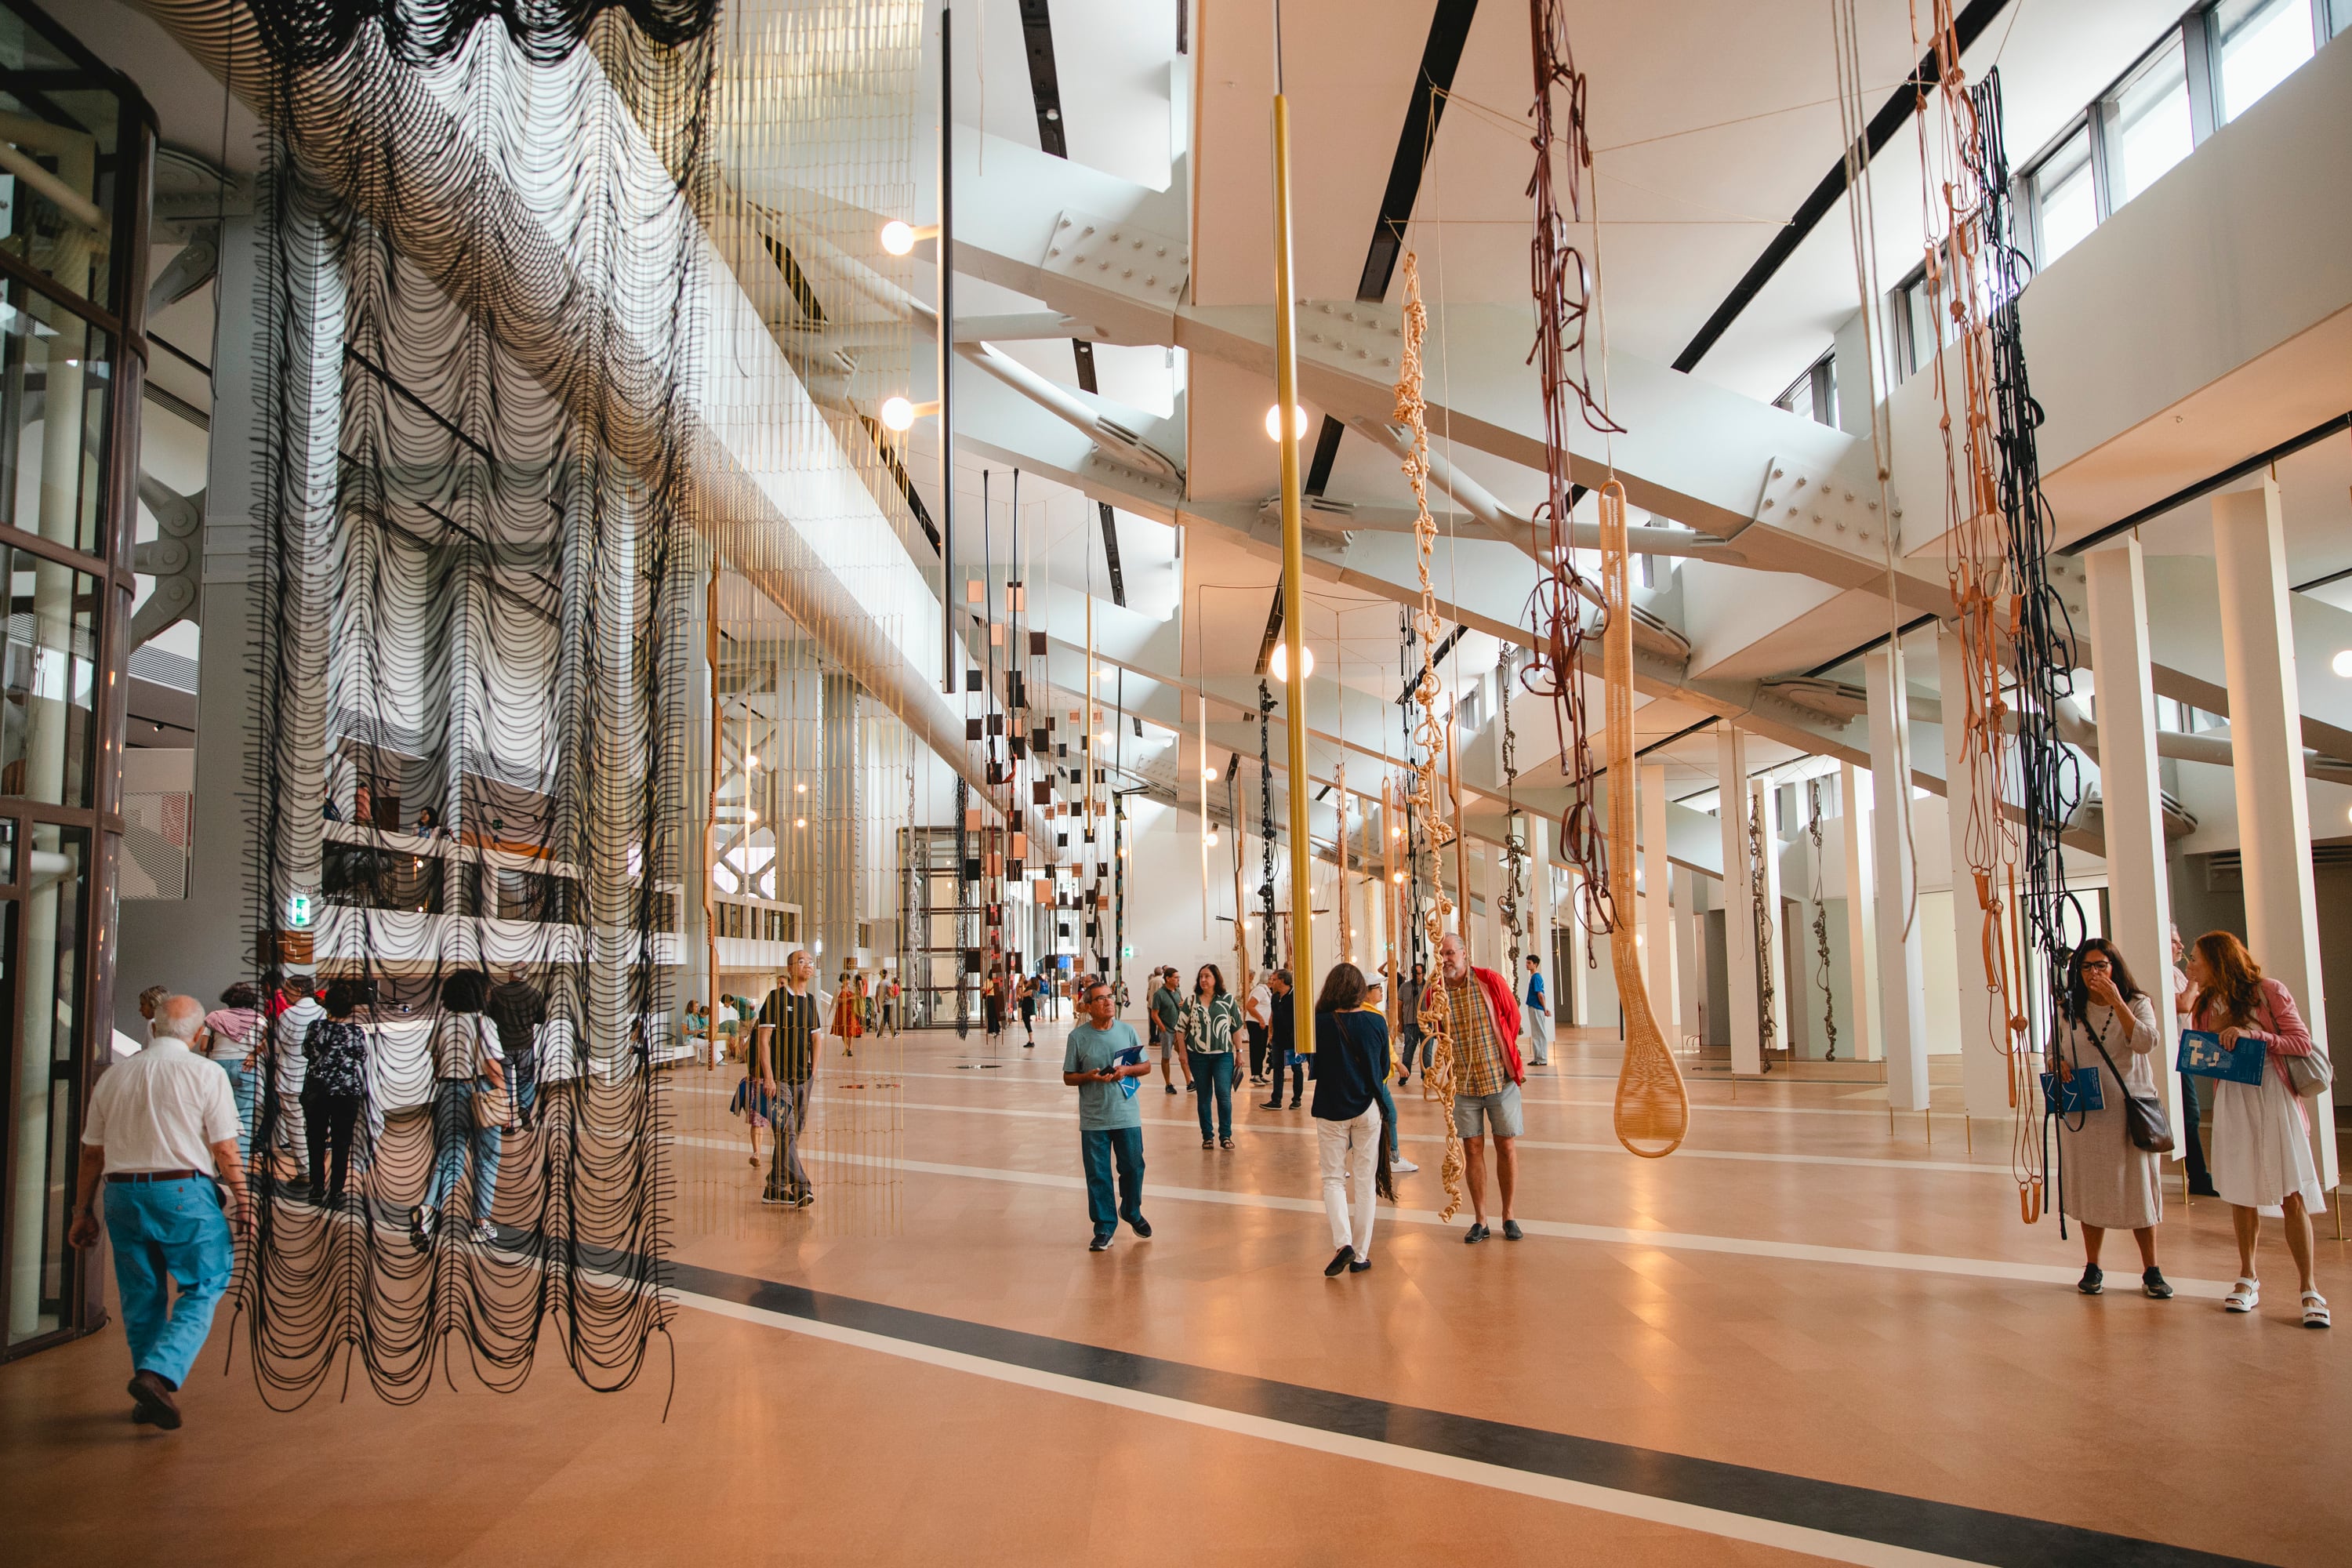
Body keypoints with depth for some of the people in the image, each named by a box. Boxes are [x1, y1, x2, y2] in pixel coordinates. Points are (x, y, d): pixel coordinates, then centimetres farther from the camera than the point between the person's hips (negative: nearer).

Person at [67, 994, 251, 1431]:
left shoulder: (113, 1076, 9)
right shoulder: (205, 1074, -5)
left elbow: (92, 1153, 11)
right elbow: (225, 1150, -7)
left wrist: (83, 1211, 19)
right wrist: (242, 1200, 1)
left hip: (122, 1194, 5)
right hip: (184, 1195, -5)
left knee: (141, 1297, 15)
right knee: (204, 1286, 6)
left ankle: (149, 1399, 24)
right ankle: (158, 1373, -12)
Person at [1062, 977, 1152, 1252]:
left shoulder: (1127, 1030, 2)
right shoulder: (1078, 1036, -4)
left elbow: (1146, 1067, 8)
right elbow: (1068, 1077, 2)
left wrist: (1127, 1070, -11)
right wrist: (1090, 1077, -17)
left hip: (1127, 1115, 2)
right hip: (1093, 1119, -1)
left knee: (1133, 1167, 10)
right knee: (1098, 1174, 3)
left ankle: (1131, 1211, 36)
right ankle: (1104, 1227, 16)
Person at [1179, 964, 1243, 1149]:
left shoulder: (1228, 999, 2)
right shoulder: (1191, 1001, 3)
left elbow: (1236, 1028, 7)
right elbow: (1181, 1029, 6)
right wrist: (1183, 1054, 1)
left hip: (1223, 1055, -1)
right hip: (1198, 1056, 1)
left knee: (1224, 1094, -10)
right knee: (1203, 1097, 7)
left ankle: (1225, 1135, 1)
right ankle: (1207, 1136, 16)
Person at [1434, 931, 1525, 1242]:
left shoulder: (1491, 982, -8)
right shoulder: (1436, 992, -3)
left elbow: (1513, 1018, 5)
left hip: (1501, 1079, -1)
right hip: (1464, 1085, 1)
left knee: (1506, 1147, 5)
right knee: (1473, 1149, 5)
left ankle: (1508, 1216, 19)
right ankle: (1480, 1221, 15)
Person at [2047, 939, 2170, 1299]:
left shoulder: (2137, 1003, 1)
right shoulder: (2068, 1010, 7)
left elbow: (2147, 1043, -16)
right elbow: (2053, 1051, 14)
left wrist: (2116, 1001, -21)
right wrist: (2057, 1063, -9)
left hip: (2129, 1109, -2)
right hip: (2084, 1111, 2)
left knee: (2137, 1185, 0)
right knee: (2090, 1188, 7)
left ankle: (2151, 1270, 11)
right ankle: (2092, 1266, 18)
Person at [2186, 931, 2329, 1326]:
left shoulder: (2269, 992, -4)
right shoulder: (2206, 1005, 11)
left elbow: (2302, 1042, -9)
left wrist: (2252, 1034, -20)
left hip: (2273, 1099, -4)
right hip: (2231, 1103, 5)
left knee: (2292, 1196, -6)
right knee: (2240, 1194, 8)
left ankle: (2309, 1289, 1)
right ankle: (2248, 1279, 20)